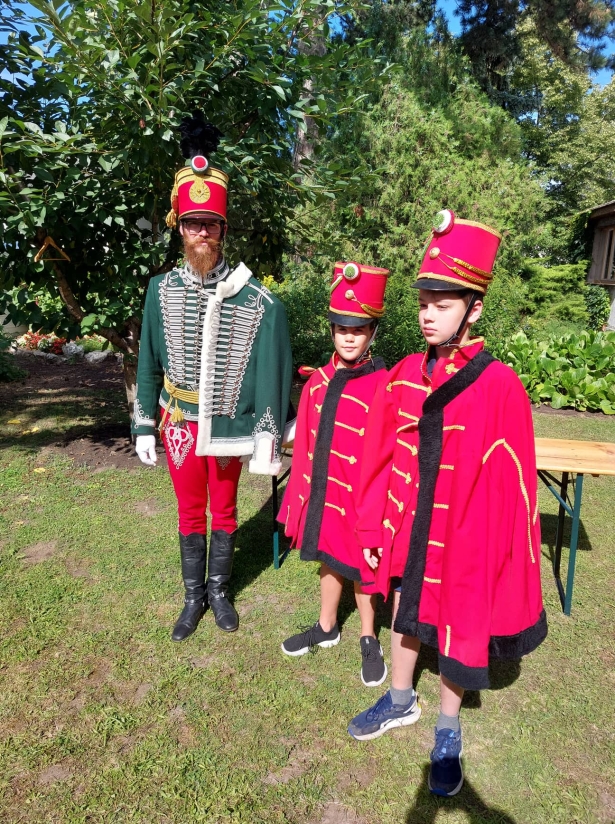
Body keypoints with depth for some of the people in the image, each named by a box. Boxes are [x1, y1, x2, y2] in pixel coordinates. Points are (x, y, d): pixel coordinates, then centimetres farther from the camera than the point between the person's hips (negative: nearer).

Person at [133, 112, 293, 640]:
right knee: (190, 512, 15)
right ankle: (194, 597, 33)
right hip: (179, 421, 2)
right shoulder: (162, 291, -3)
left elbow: (269, 371, -11)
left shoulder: (254, 298, -11)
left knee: (224, 508, 15)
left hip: (227, 423, -2)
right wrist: (145, 427, 5)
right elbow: (149, 363, 4)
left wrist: (268, 441, -13)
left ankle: (219, 591, 35)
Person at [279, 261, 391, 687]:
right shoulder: (318, 380, -1)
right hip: (321, 492, 5)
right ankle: (327, 627, 45)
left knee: (360, 567, 13)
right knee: (329, 558, 23)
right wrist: (300, 491, 5)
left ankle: (369, 640, 37)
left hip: (359, 495, -5)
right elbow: (305, 443, 4)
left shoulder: (382, 386, -18)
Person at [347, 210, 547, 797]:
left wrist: (498, 559, -8)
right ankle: (401, 701, 49)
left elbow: (508, 486, -13)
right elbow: (379, 460, 1)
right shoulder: (403, 378, -5)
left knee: (458, 635, 16)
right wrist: (372, 529, 4)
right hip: (405, 532, 4)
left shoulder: (500, 387, -17)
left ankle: (447, 732, 42)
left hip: (463, 541, -3)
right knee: (405, 616, 22)